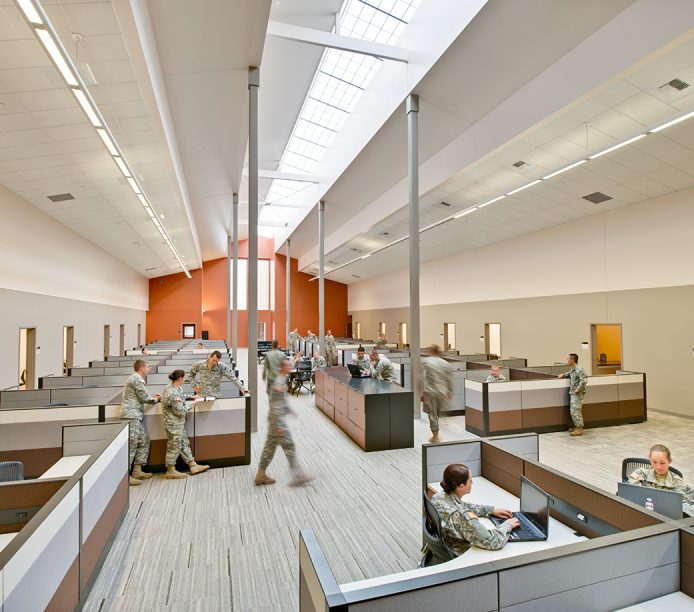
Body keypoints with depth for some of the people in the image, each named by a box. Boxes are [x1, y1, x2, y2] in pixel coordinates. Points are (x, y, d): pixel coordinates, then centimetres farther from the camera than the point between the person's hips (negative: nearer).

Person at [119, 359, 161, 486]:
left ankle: (137, 471, 14)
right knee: (131, 444, -9)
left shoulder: (135, 378, 21)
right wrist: (155, 399, 5)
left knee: (144, 441, 10)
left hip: (136, 416, 10)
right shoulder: (137, 379, -11)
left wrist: (152, 397, 16)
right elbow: (144, 398, -13)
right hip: (131, 415, -10)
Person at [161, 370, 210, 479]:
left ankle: (193, 466, 24)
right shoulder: (173, 393, -27)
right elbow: (180, 411, -24)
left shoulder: (170, 387, 4)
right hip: (174, 424, -10)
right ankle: (171, 471, 20)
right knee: (174, 447, 5)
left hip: (178, 424, 10)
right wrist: (193, 403, -15)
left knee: (184, 444, 15)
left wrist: (191, 397, 14)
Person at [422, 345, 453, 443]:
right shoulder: (446, 364, 2)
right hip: (442, 392, 4)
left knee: (432, 413, 5)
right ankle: (435, 434, 32)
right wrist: (450, 392, 17)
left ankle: (435, 436, 8)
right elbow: (449, 380, 6)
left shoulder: (425, 362, -8)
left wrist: (422, 392, -7)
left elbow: (423, 378, -12)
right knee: (437, 412, 20)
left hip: (430, 392, -4)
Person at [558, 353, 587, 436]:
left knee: (575, 411, -7)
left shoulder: (579, 369, -17)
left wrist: (578, 389, -22)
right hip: (572, 393, 9)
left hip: (577, 394, -9)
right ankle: (576, 426, 25)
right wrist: (563, 374, 17)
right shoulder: (572, 369, 12)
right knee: (572, 411, 14)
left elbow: (584, 380, -25)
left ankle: (579, 429, 1)